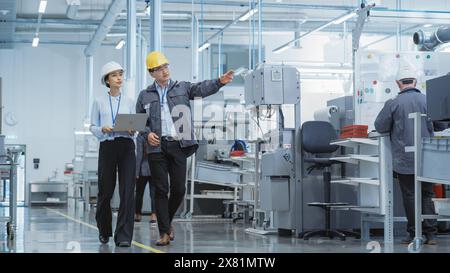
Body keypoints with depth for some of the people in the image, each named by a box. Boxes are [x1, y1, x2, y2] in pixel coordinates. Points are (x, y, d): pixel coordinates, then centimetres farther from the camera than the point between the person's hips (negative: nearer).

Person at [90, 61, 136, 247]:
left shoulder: (129, 102, 12)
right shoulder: (99, 102, 8)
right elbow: (92, 126, 7)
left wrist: (133, 130, -11)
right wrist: (102, 129, -13)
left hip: (127, 146, 1)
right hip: (107, 146, -1)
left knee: (127, 191, -9)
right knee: (105, 190, 5)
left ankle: (123, 236, -8)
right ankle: (104, 231, 28)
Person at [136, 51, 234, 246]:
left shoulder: (182, 88, 10)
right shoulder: (145, 95, 12)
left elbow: (202, 88, -6)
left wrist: (219, 82, -24)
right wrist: (147, 133, -3)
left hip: (178, 145, 0)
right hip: (157, 147, 0)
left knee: (179, 189, 0)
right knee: (161, 190, -1)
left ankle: (168, 221, 25)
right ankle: (165, 233, 4)